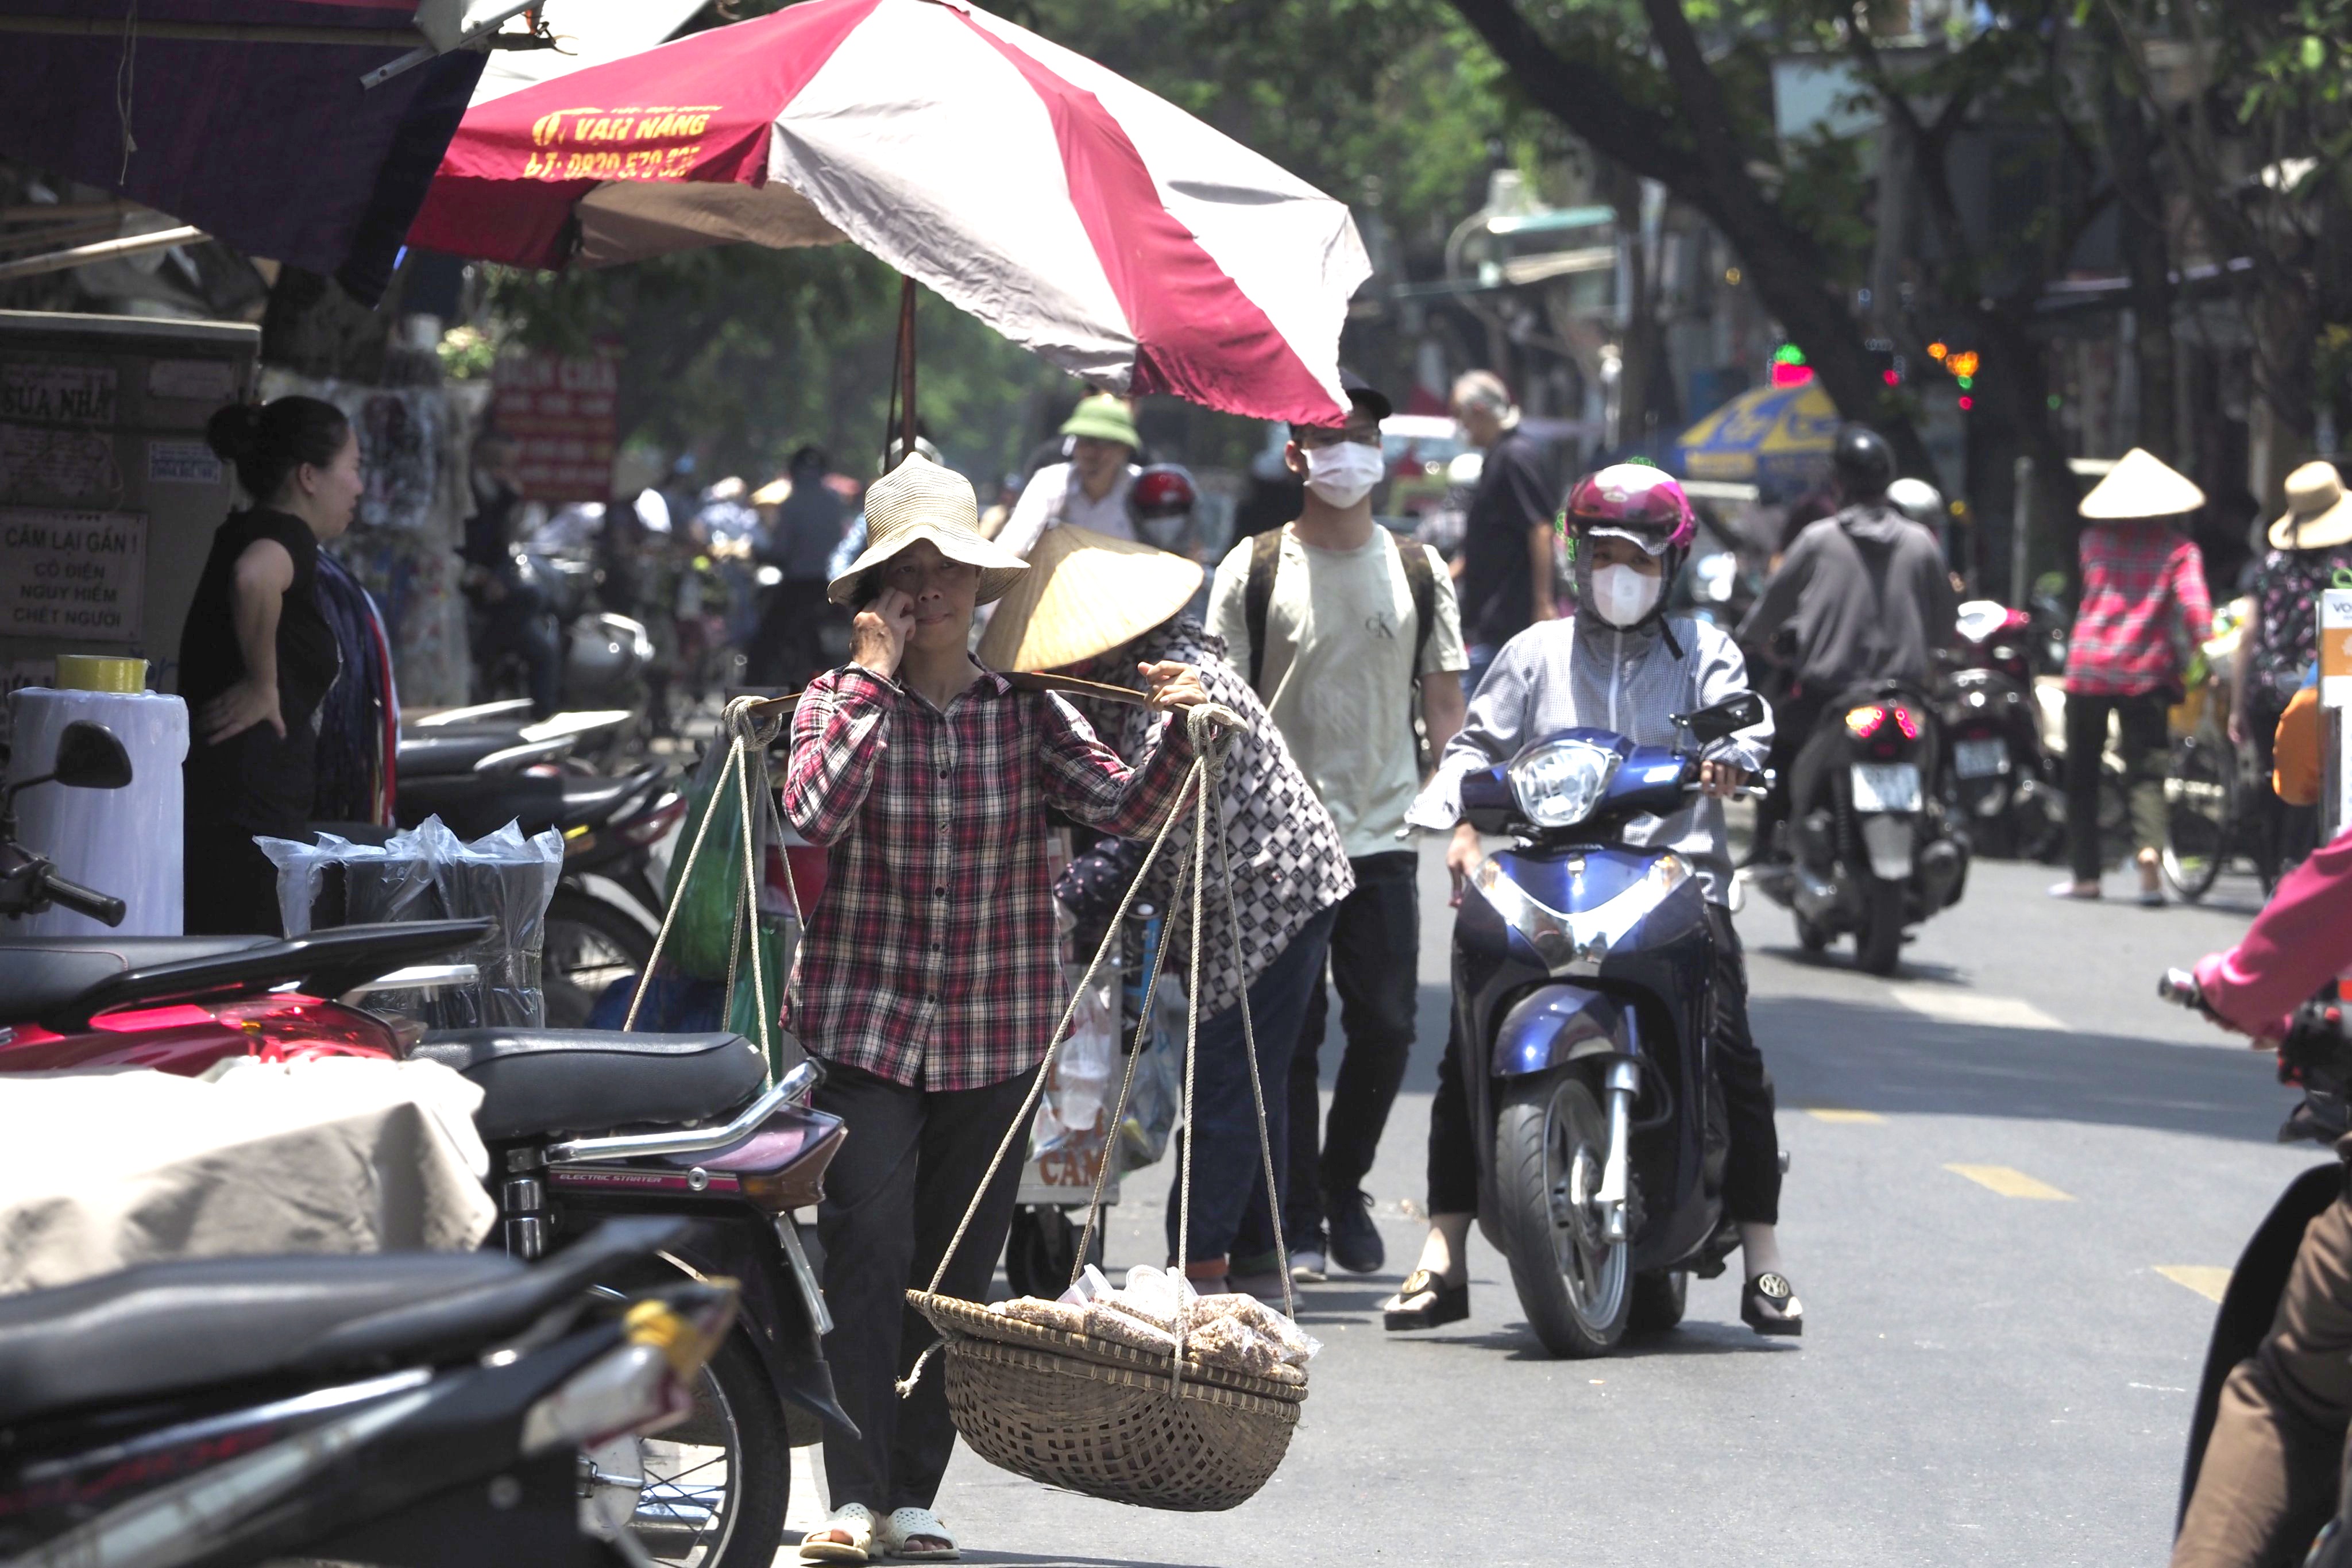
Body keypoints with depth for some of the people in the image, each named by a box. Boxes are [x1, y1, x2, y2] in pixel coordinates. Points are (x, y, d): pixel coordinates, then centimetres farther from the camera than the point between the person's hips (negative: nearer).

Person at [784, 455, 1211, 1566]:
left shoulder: (1026, 713, 5)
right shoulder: (842, 699, 0)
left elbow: (1124, 807, -6)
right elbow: (813, 811, -19)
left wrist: (1176, 734, -24)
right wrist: (874, 679, -16)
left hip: (996, 1028, 3)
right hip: (865, 1018, -3)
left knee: (958, 1271, 5)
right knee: (867, 1253, -13)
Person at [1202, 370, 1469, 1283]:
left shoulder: (1420, 573, 10)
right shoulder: (1254, 571, 3)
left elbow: (1444, 708, 12)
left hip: (1383, 838, 2)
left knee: (1387, 1027, 0)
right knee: (1288, 1036, -1)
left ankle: (1344, 1184, 22)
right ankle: (1298, 1219, 8)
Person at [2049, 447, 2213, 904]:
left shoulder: (2094, 539, 5)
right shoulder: (2179, 549, -2)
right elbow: (2194, 609, -12)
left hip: (2089, 666, 1)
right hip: (2146, 672, -1)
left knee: (2082, 775, 12)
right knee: (2146, 773, -2)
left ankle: (2086, 872, 13)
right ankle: (2150, 854, -26)